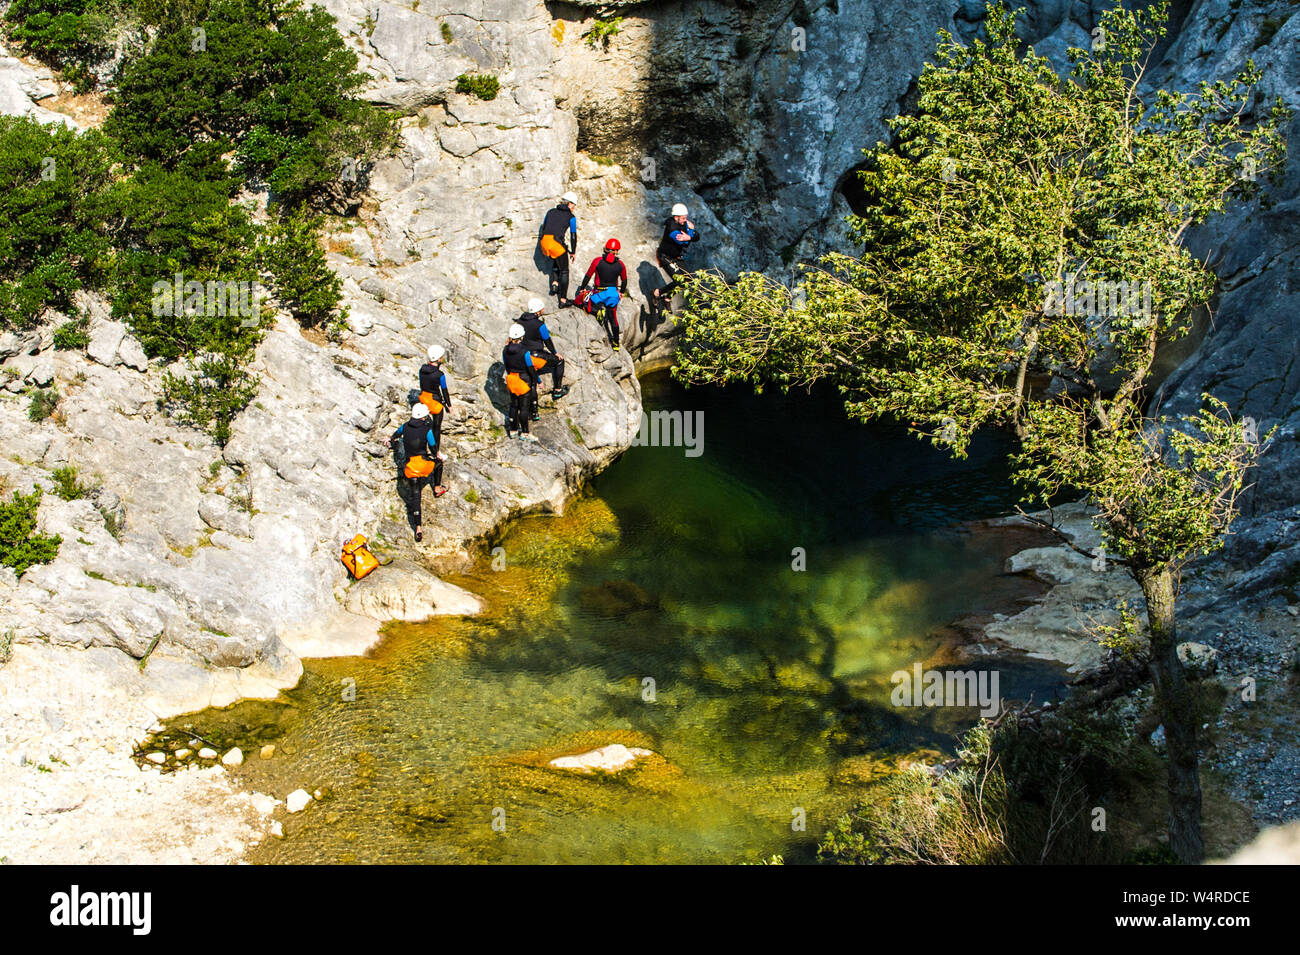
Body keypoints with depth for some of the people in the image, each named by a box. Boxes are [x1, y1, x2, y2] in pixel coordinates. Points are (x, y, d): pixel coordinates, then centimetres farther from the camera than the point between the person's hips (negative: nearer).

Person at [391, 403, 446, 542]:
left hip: (410, 466, 3)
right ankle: (437, 488, 46)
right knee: (439, 462, 34)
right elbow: (433, 448, -4)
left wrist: (391, 439, 52)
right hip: (424, 463, -3)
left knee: (415, 497, 2)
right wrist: (437, 455, 19)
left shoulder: (406, 426, 6)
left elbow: (397, 434, 28)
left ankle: (418, 528, -7)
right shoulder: (427, 430, -8)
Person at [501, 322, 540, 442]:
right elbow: (531, 369, -15)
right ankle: (524, 433, 11)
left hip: (511, 380, 5)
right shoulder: (524, 352, -23)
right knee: (524, 407, 4)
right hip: (524, 381, -5)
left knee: (514, 405, 20)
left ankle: (513, 428, 30)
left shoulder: (505, 350, -7)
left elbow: (506, 365, 7)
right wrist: (535, 383, -2)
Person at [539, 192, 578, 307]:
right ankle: (563, 300, 9)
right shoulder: (571, 217, 6)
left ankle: (554, 283, 14)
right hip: (557, 244, -5)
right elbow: (573, 236, 5)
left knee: (555, 261, 35)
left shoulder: (551, 212, 18)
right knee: (564, 271, 10)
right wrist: (572, 252, 16)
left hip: (544, 241, 5)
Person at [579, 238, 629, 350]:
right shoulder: (620, 264, -1)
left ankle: (599, 308, -9)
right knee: (613, 318, 17)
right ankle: (616, 344, 20)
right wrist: (622, 292, 30)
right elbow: (624, 280, 13)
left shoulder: (597, 260, -9)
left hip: (600, 293, -3)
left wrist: (583, 288, 11)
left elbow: (588, 275, -4)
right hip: (613, 293, 3)